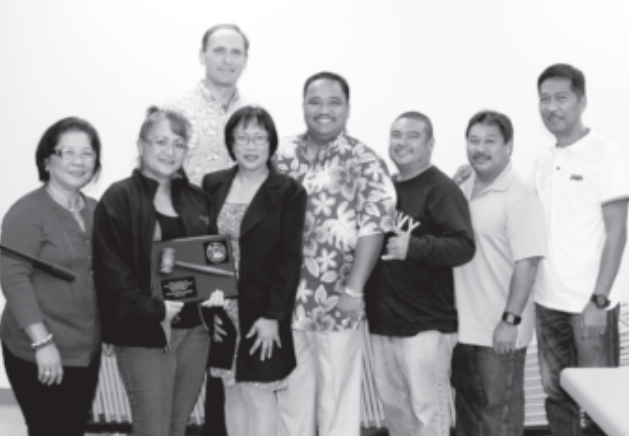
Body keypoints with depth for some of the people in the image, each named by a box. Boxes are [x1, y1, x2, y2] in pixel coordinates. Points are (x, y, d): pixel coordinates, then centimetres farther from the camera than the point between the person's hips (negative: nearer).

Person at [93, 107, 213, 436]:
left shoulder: (196, 199, 12)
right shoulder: (118, 199, -6)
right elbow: (111, 272, -13)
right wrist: (154, 309, -21)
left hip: (194, 329, 5)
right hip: (145, 332, -5)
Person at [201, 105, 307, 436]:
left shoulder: (288, 193, -7)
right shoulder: (213, 186, 6)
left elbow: (289, 260, -11)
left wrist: (272, 315, -16)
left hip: (262, 311, -4)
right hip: (222, 308, 4)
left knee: (257, 393, 1)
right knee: (233, 391, 13)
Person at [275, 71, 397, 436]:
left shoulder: (364, 162, -7)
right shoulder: (284, 156, 6)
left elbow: (374, 227, -13)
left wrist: (353, 291, -17)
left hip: (336, 304, -4)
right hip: (286, 301, 4)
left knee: (338, 402, 7)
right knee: (291, 399, 16)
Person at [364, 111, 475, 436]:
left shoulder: (442, 189, -10)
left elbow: (464, 247, -20)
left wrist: (413, 246, -30)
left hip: (425, 324, -7)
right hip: (383, 321, 8)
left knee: (427, 409, -1)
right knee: (393, 406, 16)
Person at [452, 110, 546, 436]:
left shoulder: (520, 197, -13)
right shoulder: (462, 192, 8)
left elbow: (527, 262, -18)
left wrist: (511, 320, -22)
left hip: (499, 329, -6)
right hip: (463, 326, 6)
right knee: (467, 404, 19)